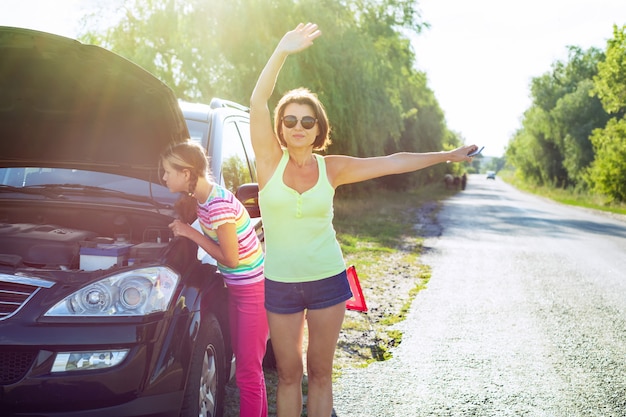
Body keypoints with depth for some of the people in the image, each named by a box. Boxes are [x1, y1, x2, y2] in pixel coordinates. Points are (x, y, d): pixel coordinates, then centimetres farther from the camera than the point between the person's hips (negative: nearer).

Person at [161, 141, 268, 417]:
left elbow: (230, 258, -21)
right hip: (237, 288, 9)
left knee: (248, 370, -1)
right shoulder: (200, 195, 0)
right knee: (244, 363, 17)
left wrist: (190, 233, -16)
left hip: (255, 290, -9)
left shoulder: (218, 205, -26)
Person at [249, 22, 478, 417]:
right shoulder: (271, 161, -6)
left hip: (328, 280, 1)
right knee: (289, 374, 6)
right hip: (280, 284, -1)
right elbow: (258, 101, -18)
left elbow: (392, 162, 4)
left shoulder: (332, 168, -1)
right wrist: (282, 51, -29)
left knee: (320, 373, 8)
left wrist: (448, 155, 7)